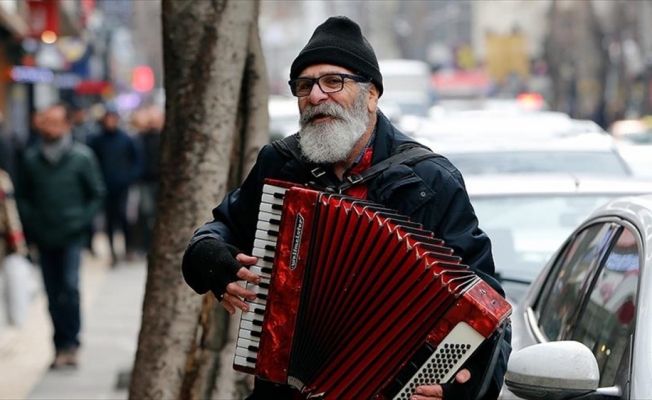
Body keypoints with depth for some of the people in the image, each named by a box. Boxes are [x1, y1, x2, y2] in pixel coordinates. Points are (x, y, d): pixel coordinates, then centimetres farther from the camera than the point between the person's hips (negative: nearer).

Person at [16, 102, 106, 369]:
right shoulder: (32, 159, 3)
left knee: (69, 288, -14)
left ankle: (71, 343, -3)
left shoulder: (81, 157, -3)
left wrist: (82, 221, -7)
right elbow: (22, 194, 13)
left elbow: (97, 194, 3)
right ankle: (62, 346, 14)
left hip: (71, 237, -3)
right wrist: (30, 222, 0)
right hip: (44, 237, 3)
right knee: (53, 296, 6)